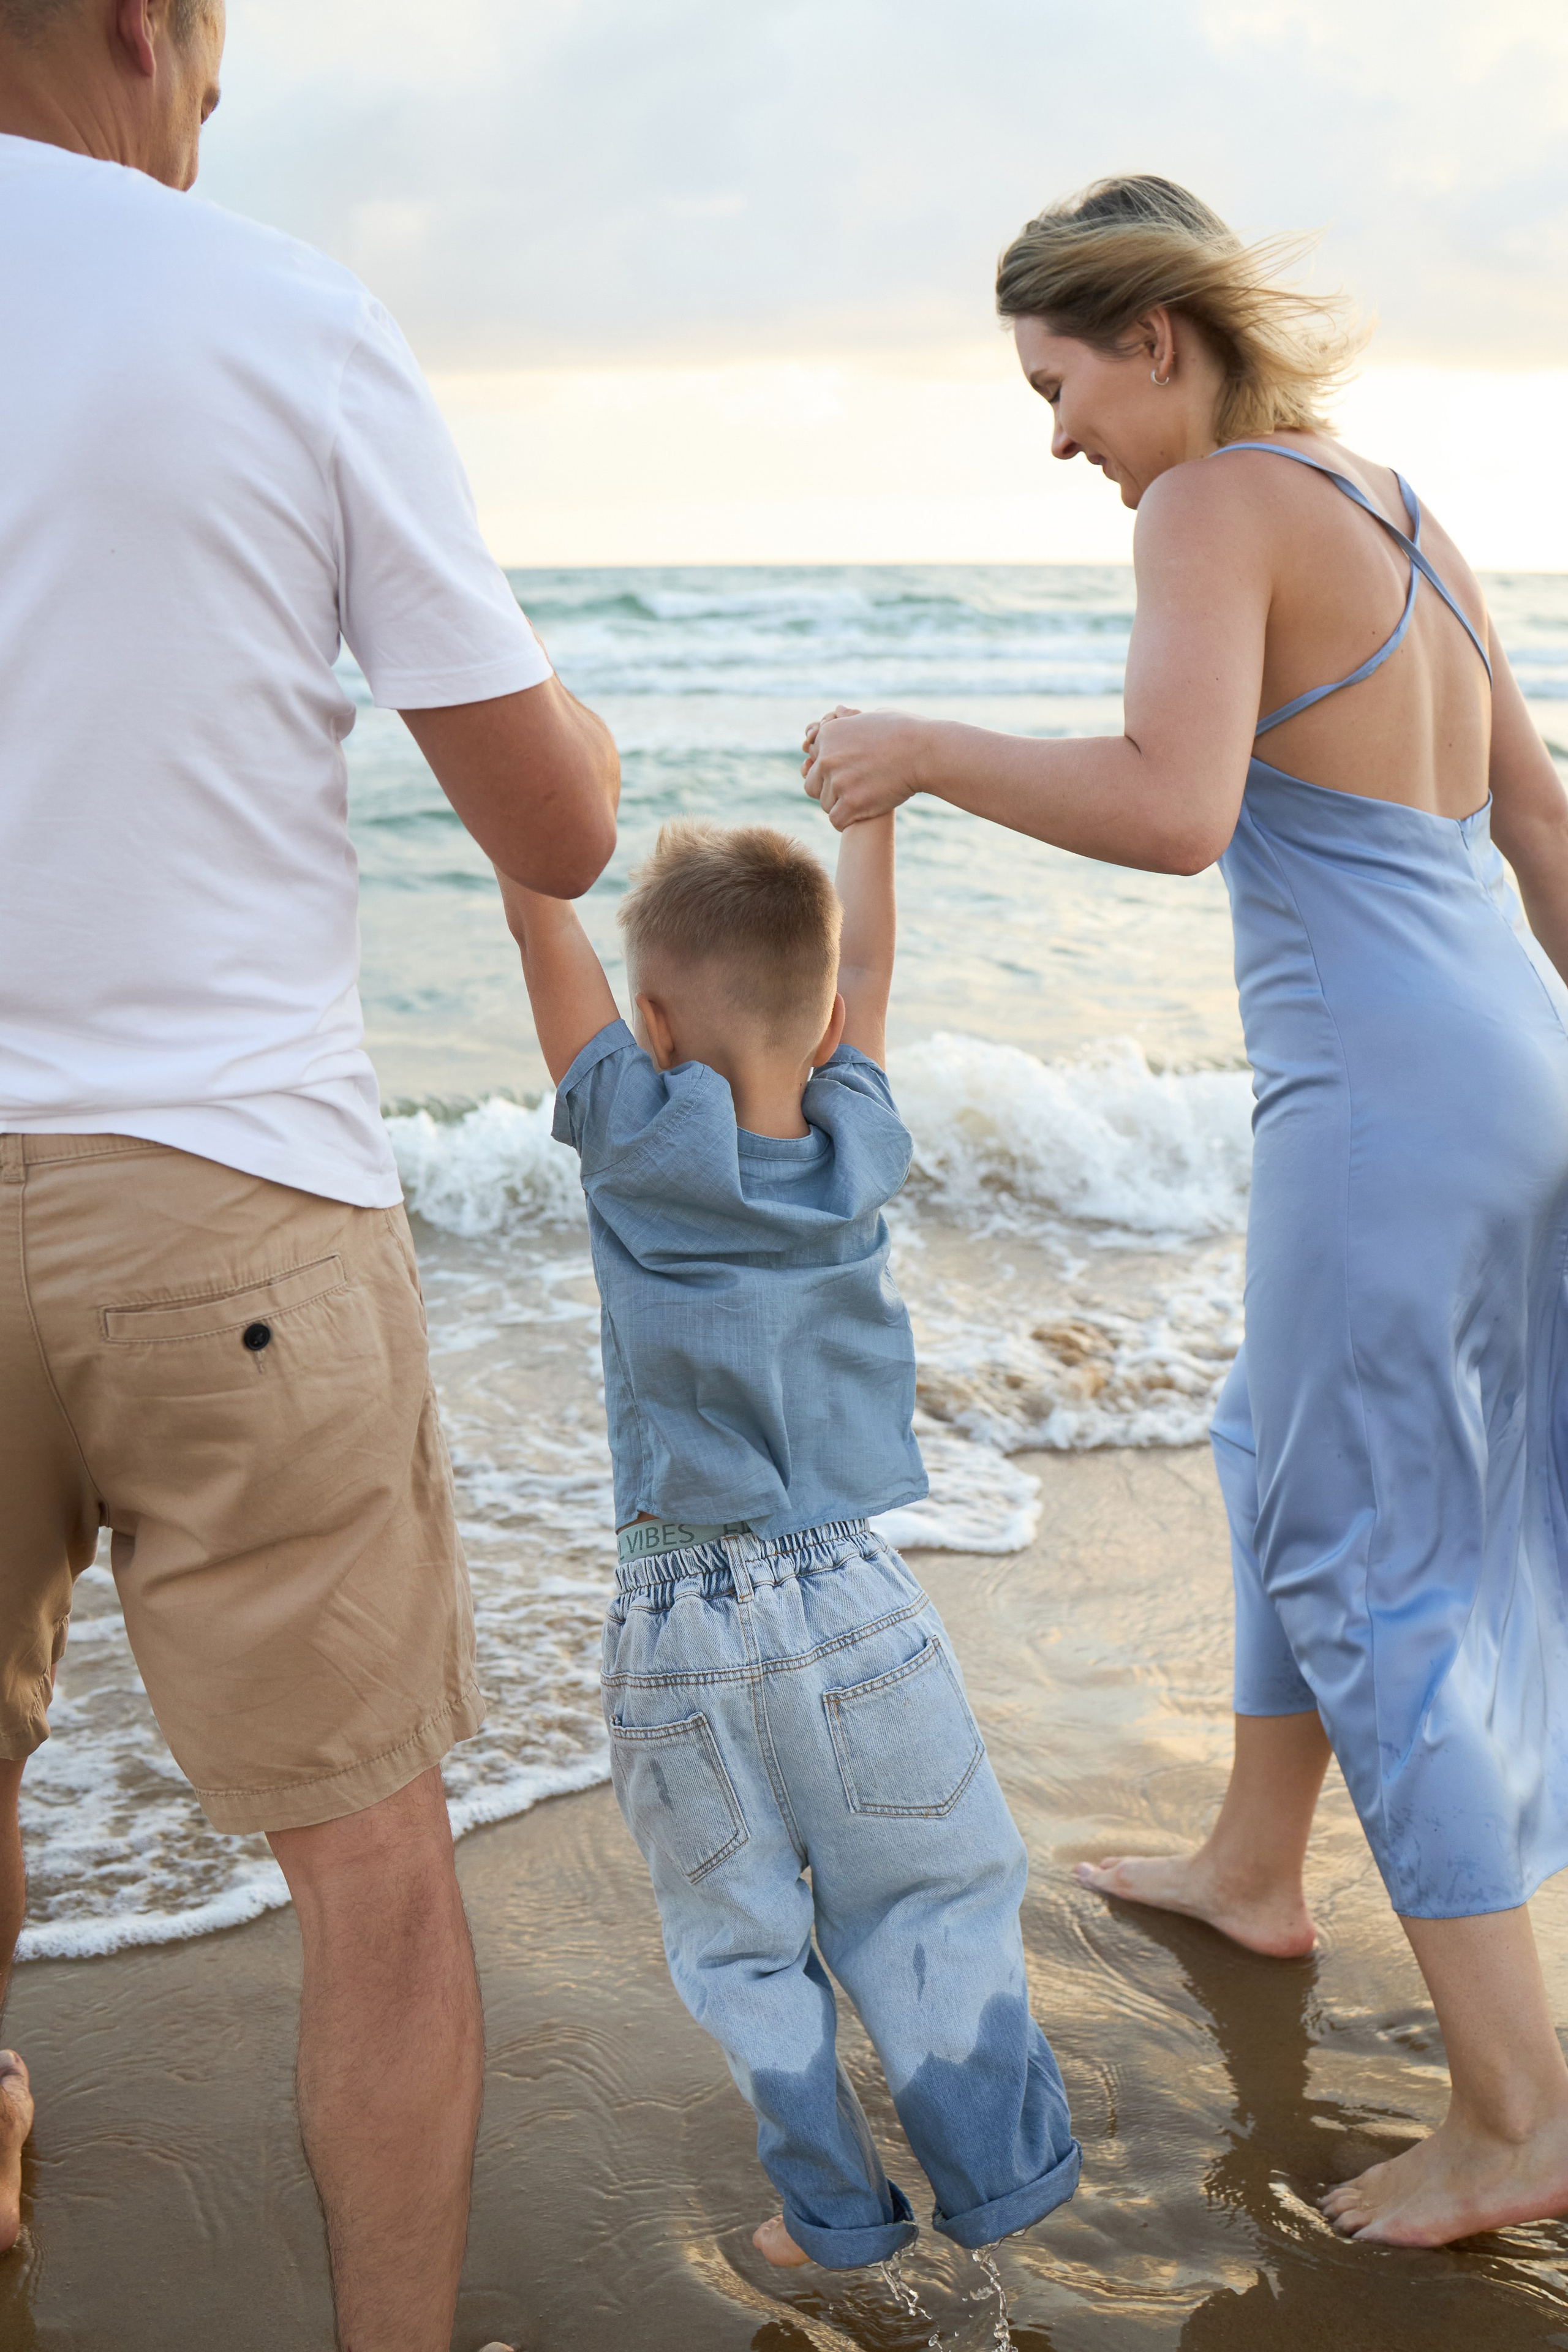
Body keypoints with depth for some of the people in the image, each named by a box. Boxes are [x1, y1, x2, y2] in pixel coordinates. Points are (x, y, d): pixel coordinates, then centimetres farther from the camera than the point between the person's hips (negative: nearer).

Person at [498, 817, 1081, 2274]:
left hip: (673, 1626, -1)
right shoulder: (858, 1148, -3)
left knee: (741, 1943, 13)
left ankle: (834, 2210, 21)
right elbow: (863, 973, 13)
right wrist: (868, 808, 26)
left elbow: (542, 928, -4)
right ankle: (997, 2177, 19)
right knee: (934, 1906, 15)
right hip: (849, 1606, 2)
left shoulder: (635, 1140, -10)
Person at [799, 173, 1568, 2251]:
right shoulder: (1400, 515, 16)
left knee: (1363, 1567, 0)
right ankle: (1254, 1867, 43)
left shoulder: (1220, 505, -10)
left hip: (1385, 1094, -9)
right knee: (1292, 1461, 25)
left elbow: (1171, 809, -26)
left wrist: (925, 748, -12)